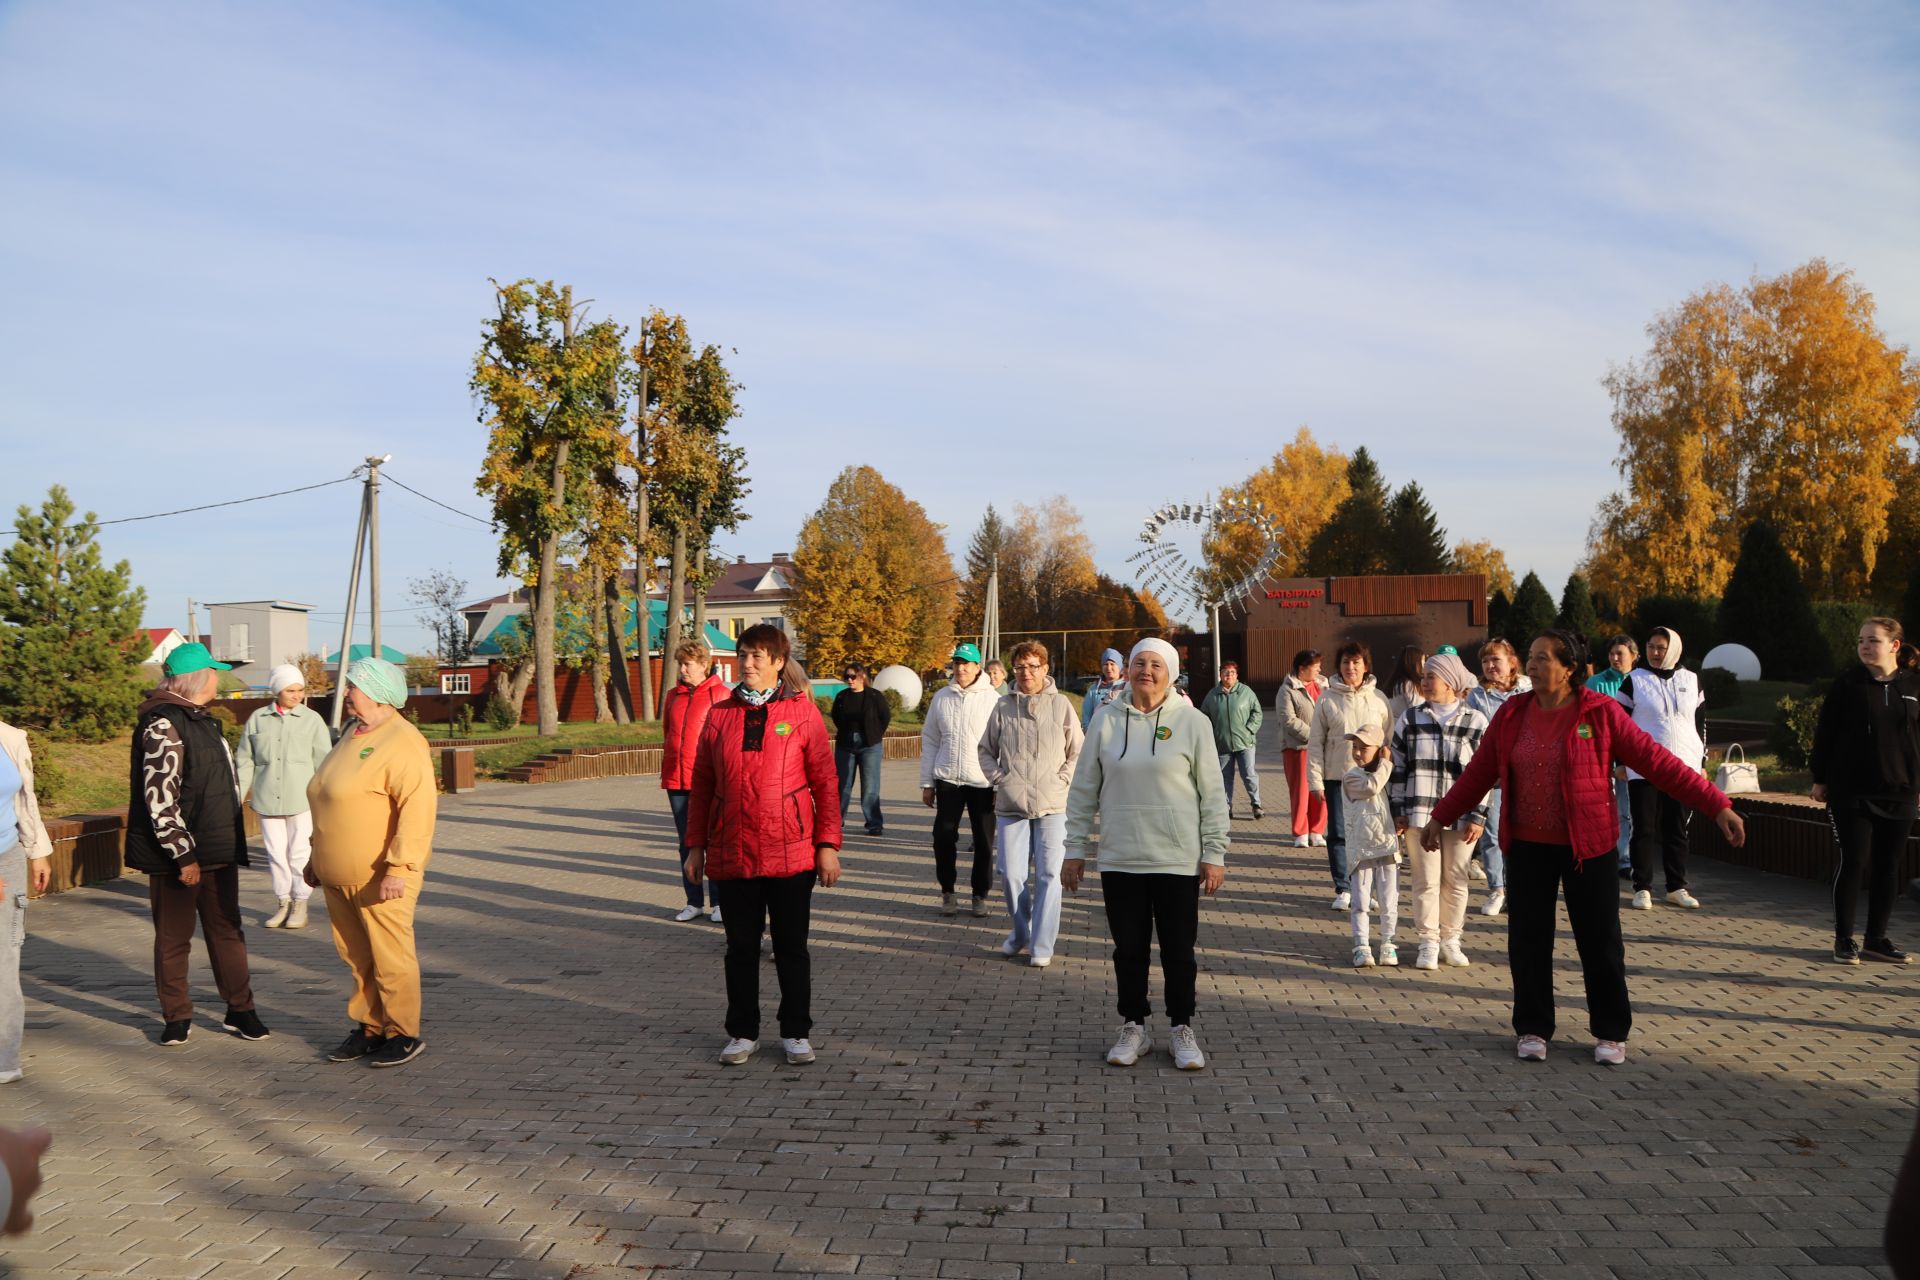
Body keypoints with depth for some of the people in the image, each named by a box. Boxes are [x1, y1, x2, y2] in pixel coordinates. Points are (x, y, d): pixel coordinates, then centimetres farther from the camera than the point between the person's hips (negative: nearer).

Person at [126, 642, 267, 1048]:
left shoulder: (201, 718, 15)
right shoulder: (163, 724, -16)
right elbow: (159, 798, -21)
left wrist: (231, 842, 22)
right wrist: (183, 855, -21)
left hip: (217, 849, 9)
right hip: (176, 856, -8)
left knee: (227, 931, 12)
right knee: (173, 938, 6)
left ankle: (240, 1009, 20)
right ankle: (177, 1017, 18)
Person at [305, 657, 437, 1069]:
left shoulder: (402, 742, -16)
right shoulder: (352, 734, 15)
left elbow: (418, 808, -24)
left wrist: (400, 867, -28)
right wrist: (318, 855, 24)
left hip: (381, 877, -9)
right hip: (339, 875, 9)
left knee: (391, 957, 0)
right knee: (357, 956, 15)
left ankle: (404, 1035, 11)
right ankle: (369, 1028, 26)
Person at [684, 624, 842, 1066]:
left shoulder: (802, 712, -1)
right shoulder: (720, 715, 6)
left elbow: (824, 782, -2)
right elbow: (702, 785, 10)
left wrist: (828, 845, -6)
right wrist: (696, 845, 8)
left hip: (790, 853, -2)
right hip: (731, 853, 2)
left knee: (791, 945, 7)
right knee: (741, 946, 11)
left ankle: (796, 1033, 21)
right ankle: (743, 1033, 24)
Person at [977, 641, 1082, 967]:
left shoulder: (1061, 705, 2)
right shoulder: (1003, 707, 6)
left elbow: (1077, 753, 7)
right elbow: (986, 750, 16)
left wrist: (1062, 780, -4)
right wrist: (999, 779, 2)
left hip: (1053, 806, -1)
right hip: (1011, 805, 2)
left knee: (1048, 876, -1)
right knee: (1011, 875, 1)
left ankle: (1041, 946, 6)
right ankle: (1021, 932, 25)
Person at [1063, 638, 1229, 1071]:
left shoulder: (1192, 722, -3)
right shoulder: (1107, 721, 2)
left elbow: (1213, 794, 0)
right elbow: (1083, 790, 7)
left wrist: (1214, 854, -3)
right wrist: (1075, 849, 5)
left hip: (1178, 861, -2)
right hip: (1119, 860, 2)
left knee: (1179, 950, 7)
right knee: (1129, 949, 10)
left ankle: (1183, 1030, 23)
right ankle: (1134, 1027, 25)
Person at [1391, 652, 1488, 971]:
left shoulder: (1476, 722, 0)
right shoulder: (1410, 719, 3)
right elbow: (1397, 768, 6)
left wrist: (1478, 817, -4)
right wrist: (1398, 811, 2)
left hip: (1460, 816, 0)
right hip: (1420, 813, 0)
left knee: (1456, 881, 8)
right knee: (1426, 880, 3)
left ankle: (1450, 939, 22)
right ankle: (1429, 942, 13)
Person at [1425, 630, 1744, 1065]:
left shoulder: (1601, 712, -8)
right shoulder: (1512, 715, 2)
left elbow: (1655, 761, -8)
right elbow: (1479, 772, 10)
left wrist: (1716, 805, -11)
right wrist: (1441, 817, 14)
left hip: (1587, 848, -3)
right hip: (1528, 848, 3)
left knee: (1600, 941, 6)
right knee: (1528, 940, 7)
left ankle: (1610, 1033, 23)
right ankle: (1533, 1029, 22)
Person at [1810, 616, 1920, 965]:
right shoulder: (1848, 684, -3)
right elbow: (1824, 733, -1)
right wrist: (1820, 779, -2)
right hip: (1851, 792, -3)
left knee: (1888, 867, 7)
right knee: (1853, 863, -3)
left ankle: (1877, 939, 18)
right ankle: (1844, 939, 7)